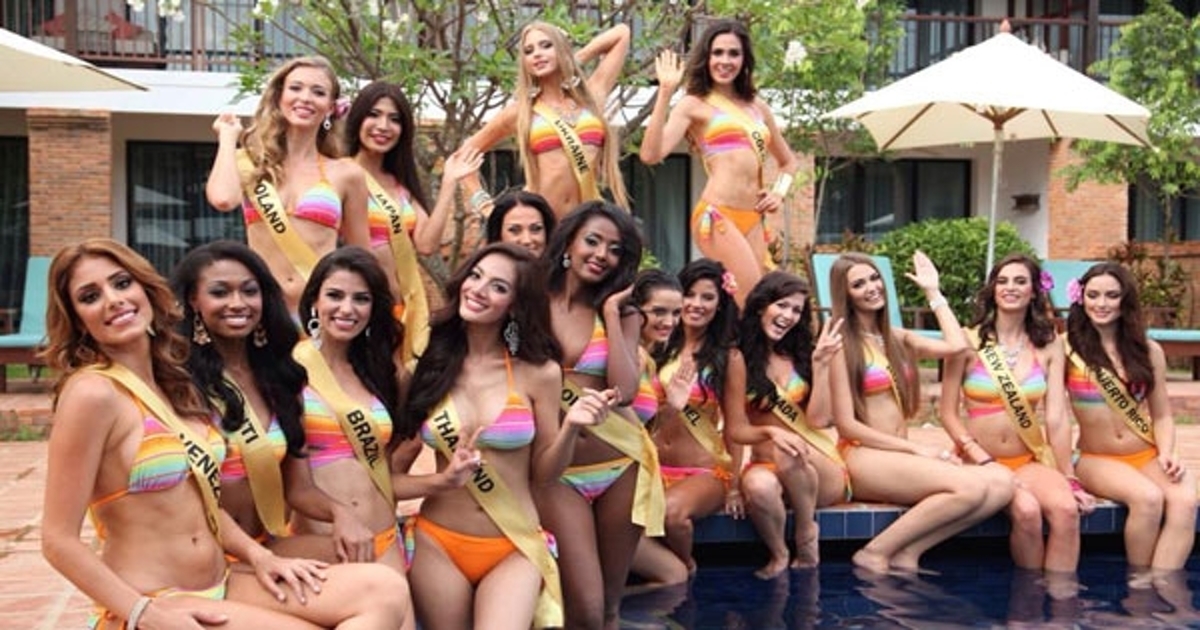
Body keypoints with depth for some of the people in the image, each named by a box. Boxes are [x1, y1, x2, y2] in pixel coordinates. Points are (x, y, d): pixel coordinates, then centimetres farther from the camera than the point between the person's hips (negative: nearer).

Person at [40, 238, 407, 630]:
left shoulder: (173, 384, 11)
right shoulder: (92, 393, -13)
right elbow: (59, 541, -13)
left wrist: (258, 556, 1)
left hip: (220, 589, 7)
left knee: (383, 590, -12)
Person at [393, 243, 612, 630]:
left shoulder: (539, 372, -4)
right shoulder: (425, 367, -2)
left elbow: (543, 472, 2)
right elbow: (392, 476, 1)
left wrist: (569, 429, -15)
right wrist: (442, 481, -16)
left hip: (514, 550, -1)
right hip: (436, 545, 1)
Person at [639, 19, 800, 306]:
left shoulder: (758, 107, 19)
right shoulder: (694, 104, 3)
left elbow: (788, 161, 33)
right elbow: (651, 154, -14)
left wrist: (780, 193, 13)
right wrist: (665, 91, -15)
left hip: (754, 221, 6)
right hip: (717, 216, -6)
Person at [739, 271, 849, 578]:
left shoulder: (804, 354, 6)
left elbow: (819, 419, -3)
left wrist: (821, 365, -10)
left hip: (822, 473, 1)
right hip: (764, 463, -1)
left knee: (791, 449, -34)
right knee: (759, 486, -36)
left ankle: (807, 535, -10)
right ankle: (779, 555, -7)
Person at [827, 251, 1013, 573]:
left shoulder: (897, 338, 17)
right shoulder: (842, 346, -3)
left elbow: (957, 345, 0)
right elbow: (846, 425, -9)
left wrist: (933, 292, 9)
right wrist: (917, 448, -12)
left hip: (900, 457, 7)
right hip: (864, 459, -7)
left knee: (1001, 483, -16)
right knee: (971, 487, -27)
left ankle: (907, 553, -16)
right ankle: (876, 554, -16)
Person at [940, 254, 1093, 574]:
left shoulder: (1049, 345, 4)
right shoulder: (969, 340, -4)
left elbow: (1056, 418, 1)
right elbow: (948, 414, -5)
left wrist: (1069, 478, -4)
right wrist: (987, 464, -14)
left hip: (1030, 461, 3)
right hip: (980, 461, -2)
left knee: (1067, 509, -28)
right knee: (1027, 510, -30)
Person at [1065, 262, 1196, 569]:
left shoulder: (1149, 350, 7)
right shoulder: (1068, 349, -3)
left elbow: (1161, 415, 9)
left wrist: (1167, 453, -7)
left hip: (1148, 456, 3)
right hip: (1097, 460, -3)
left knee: (1185, 501, -29)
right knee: (1148, 497, -32)